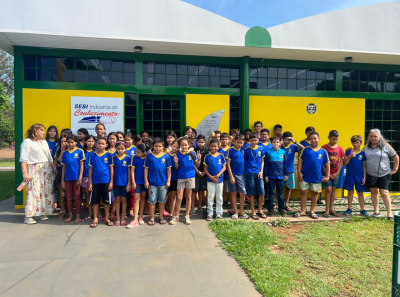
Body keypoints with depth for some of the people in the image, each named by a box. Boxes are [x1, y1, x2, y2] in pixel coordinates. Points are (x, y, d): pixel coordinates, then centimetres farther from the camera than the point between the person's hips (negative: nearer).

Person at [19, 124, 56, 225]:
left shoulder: (44, 142, 17)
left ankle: (43, 212, 15)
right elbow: (23, 159, -11)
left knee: (47, 191, 6)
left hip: (46, 169, 7)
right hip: (34, 170, -7)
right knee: (34, 192, -9)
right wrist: (25, 173, -17)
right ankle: (29, 216, -3)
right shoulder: (27, 142, -4)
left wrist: (53, 166, 12)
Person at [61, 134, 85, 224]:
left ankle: (78, 216, 11)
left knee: (77, 197, 3)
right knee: (69, 197, 10)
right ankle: (70, 215, 21)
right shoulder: (65, 153, 7)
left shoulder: (80, 151, -3)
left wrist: (80, 178, -11)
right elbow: (64, 167, 9)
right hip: (67, 178, 4)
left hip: (76, 177, -3)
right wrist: (62, 180, 6)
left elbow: (81, 165, -4)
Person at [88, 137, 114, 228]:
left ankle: (106, 218, 20)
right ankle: (95, 219, 19)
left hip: (106, 181, -1)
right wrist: (90, 183, 2)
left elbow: (111, 169, 0)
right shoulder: (93, 155, 3)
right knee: (95, 201, 7)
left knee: (106, 200, 7)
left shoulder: (108, 155, -2)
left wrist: (111, 182, -4)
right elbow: (91, 169, 6)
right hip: (95, 181, 1)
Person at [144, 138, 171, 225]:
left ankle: (161, 217, 28)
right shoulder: (149, 156, -4)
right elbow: (146, 169, -1)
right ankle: (152, 218, 21)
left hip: (163, 182, 1)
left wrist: (168, 181, -2)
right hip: (152, 182, -1)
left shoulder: (166, 156, -3)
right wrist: (146, 181, -3)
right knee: (152, 201, 8)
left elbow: (169, 169, 1)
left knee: (162, 200, 13)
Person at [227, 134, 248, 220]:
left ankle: (241, 212, 18)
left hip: (241, 175, 4)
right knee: (234, 193, 6)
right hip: (233, 174, -3)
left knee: (243, 193, 3)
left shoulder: (243, 150, 6)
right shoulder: (231, 150, -6)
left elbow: (244, 162, 13)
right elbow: (228, 164, -7)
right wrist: (231, 176, -11)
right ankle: (235, 212, 17)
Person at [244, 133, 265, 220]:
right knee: (251, 194, 3)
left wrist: (261, 172, 1)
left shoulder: (260, 149, 7)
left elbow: (262, 161, 12)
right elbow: (244, 162, 4)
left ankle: (259, 210, 21)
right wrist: (245, 172, -4)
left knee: (262, 193, 1)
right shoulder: (246, 150, 0)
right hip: (249, 173, -3)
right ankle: (253, 212, 15)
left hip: (258, 173, 3)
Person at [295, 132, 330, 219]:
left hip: (317, 177, 1)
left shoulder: (323, 151, 0)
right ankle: (302, 211, 20)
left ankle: (312, 211, 26)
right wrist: (299, 172, -8)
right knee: (304, 192, 7)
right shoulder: (305, 150, -3)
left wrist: (327, 176, 1)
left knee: (315, 193, 12)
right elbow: (300, 161, -2)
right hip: (305, 176, -1)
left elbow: (327, 164, 5)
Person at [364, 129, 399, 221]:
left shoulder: (385, 146, -6)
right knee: (374, 192, 10)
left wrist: (394, 169, -1)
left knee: (384, 193, -7)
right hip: (370, 175, 4)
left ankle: (389, 213, 2)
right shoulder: (366, 147, 4)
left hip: (384, 174, -4)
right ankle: (376, 211, 21)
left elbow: (396, 157, 1)